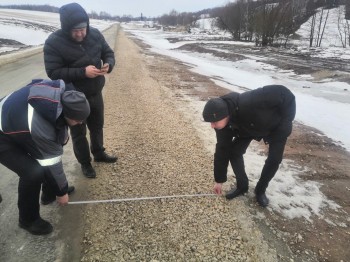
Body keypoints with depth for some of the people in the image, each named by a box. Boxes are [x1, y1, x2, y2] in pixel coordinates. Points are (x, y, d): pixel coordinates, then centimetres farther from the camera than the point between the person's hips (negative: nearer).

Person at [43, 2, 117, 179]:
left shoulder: (95, 34, -6)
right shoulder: (54, 43, -18)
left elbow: (108, 53, 6)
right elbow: (53, 73, -22)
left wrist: (108, 64, -19)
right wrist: (83, 72, -32)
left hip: (95, 93, 5)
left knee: (97, 126, 21)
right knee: (79, 133, 10)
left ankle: (99, 153, 44)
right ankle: (85, 163, 30)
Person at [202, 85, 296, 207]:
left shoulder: (249, 103, -47)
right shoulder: (223, 125, -26)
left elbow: (285, 94, -36)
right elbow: (222, 150, -13)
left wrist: (285, 124, -29)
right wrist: (219, 180, -6)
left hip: (276, 126, -4)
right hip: (250, 128, 4)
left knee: (274, 159, -11)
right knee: (234, 151, -8)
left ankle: (260, 190, 13)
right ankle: (242, 186, 13)